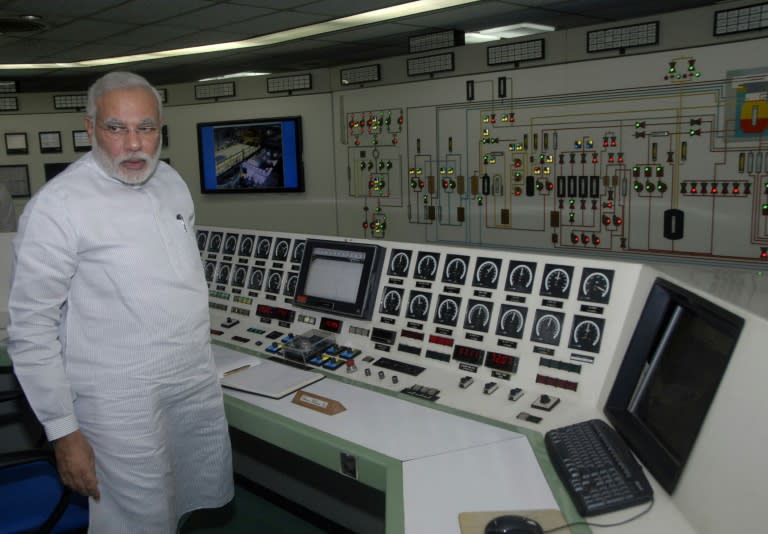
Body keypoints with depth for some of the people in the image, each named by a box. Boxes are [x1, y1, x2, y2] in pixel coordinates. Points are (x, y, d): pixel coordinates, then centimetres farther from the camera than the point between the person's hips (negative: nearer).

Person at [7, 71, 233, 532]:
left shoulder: (173, 181, 4)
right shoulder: (57, 206, -16)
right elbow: (31, 329, -13)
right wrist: (64, 431, -12)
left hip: (200, 383, 7)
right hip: (123, 403, -6)